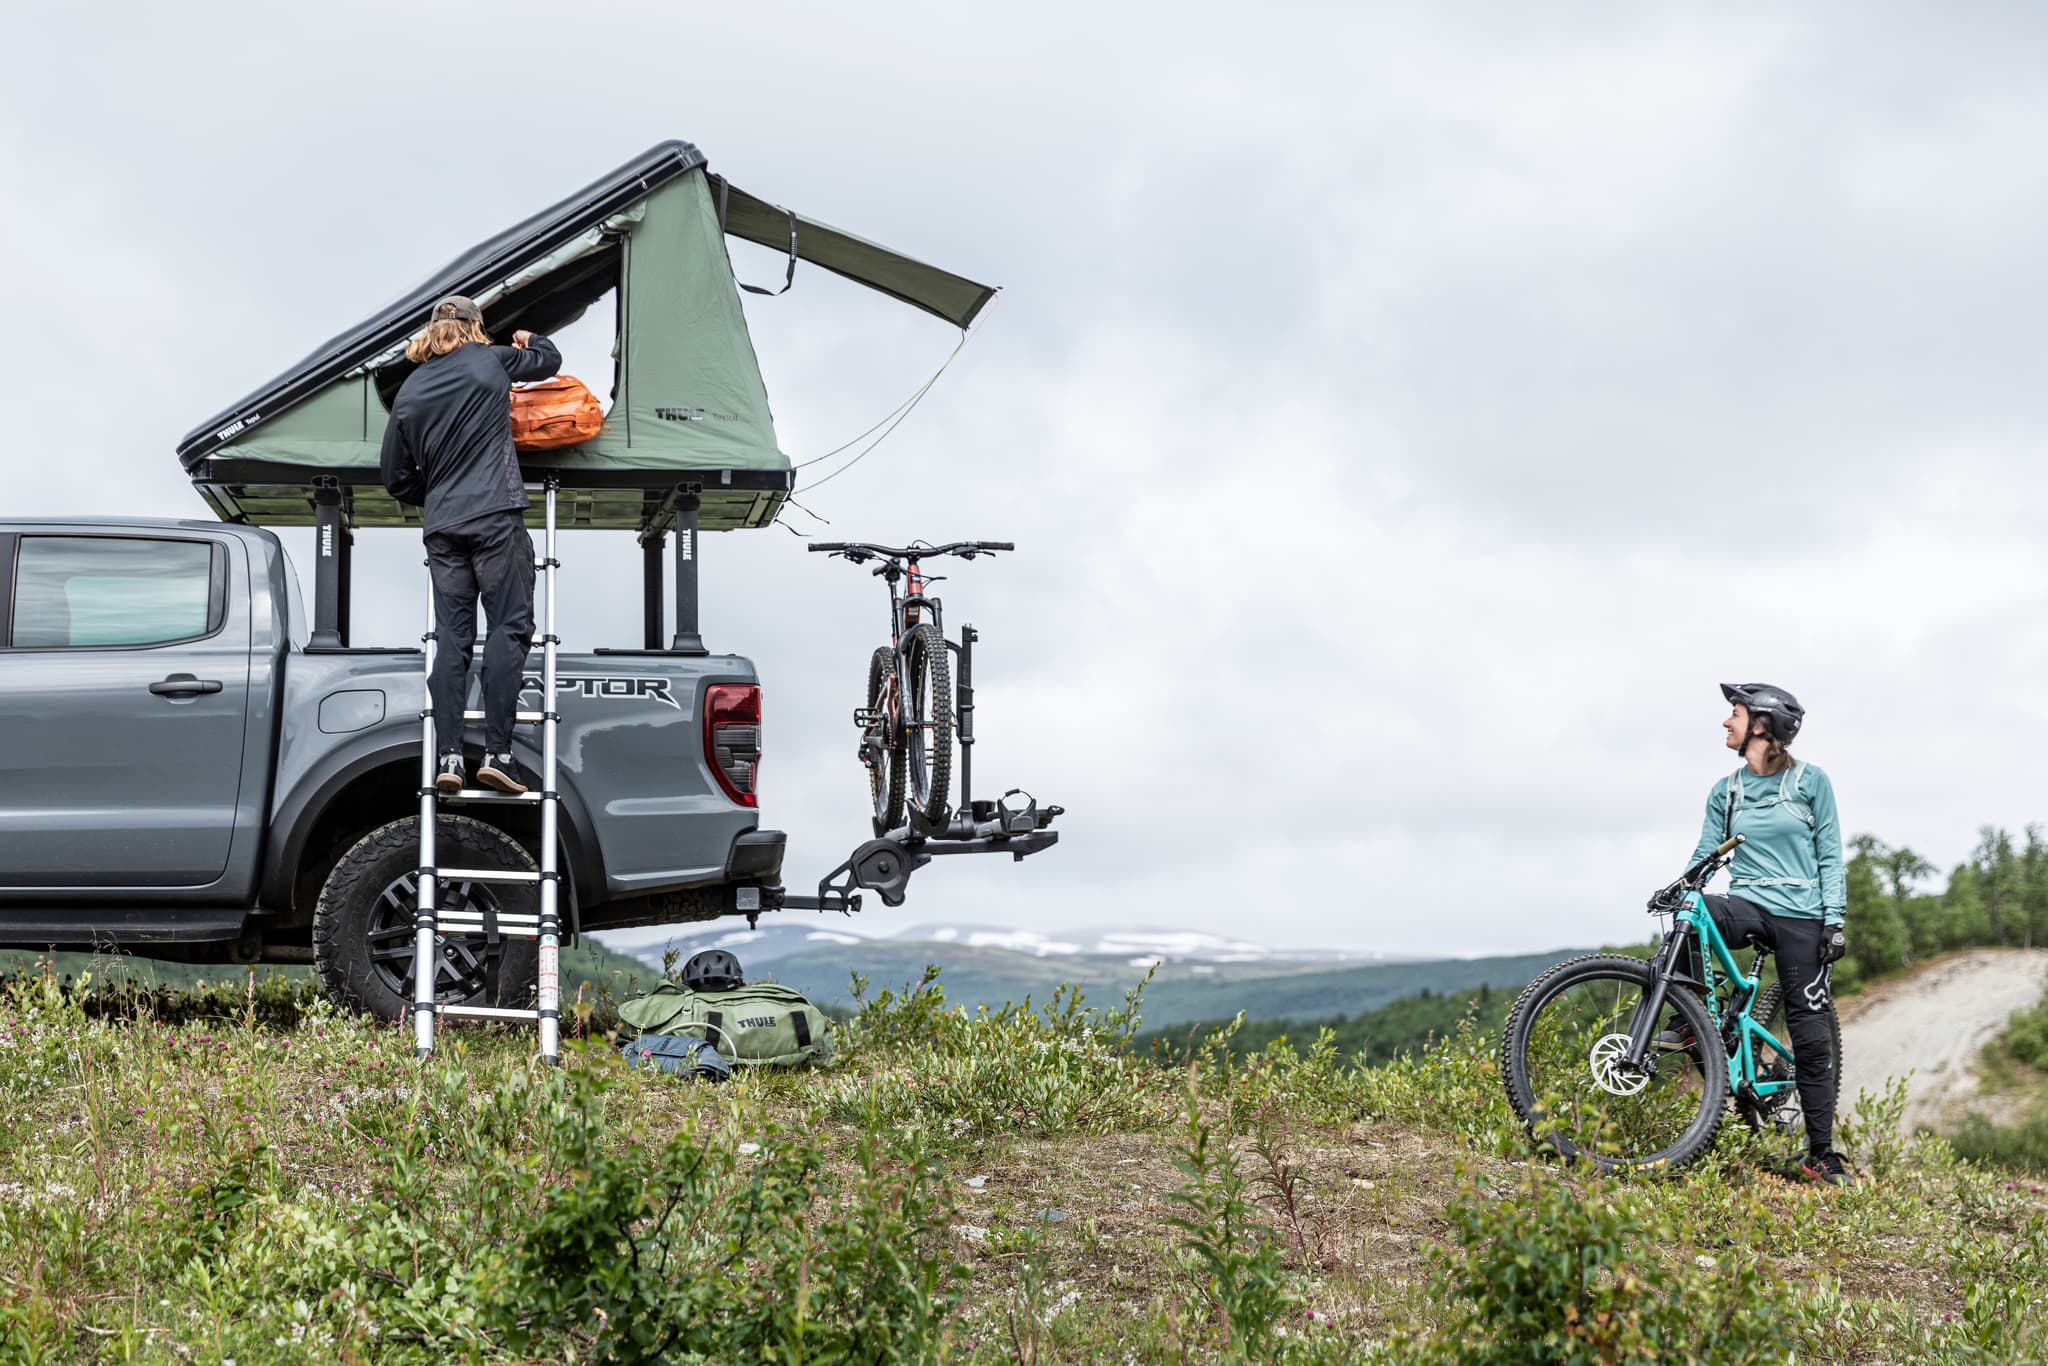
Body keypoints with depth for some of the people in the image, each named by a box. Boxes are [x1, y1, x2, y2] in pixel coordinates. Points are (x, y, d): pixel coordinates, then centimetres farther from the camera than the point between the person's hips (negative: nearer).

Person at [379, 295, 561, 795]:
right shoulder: (490, 361, 5)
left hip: (441, 527, 4)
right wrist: (528, 339, 45)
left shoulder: (409, 392, 13)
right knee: (508, 629, -5)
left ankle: (448, 756, -4)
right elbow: (550, 359, 24)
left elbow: (397, 478, 16)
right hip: (496, 518, -4)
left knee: (451, 638, 3)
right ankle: (497, 753, -13)